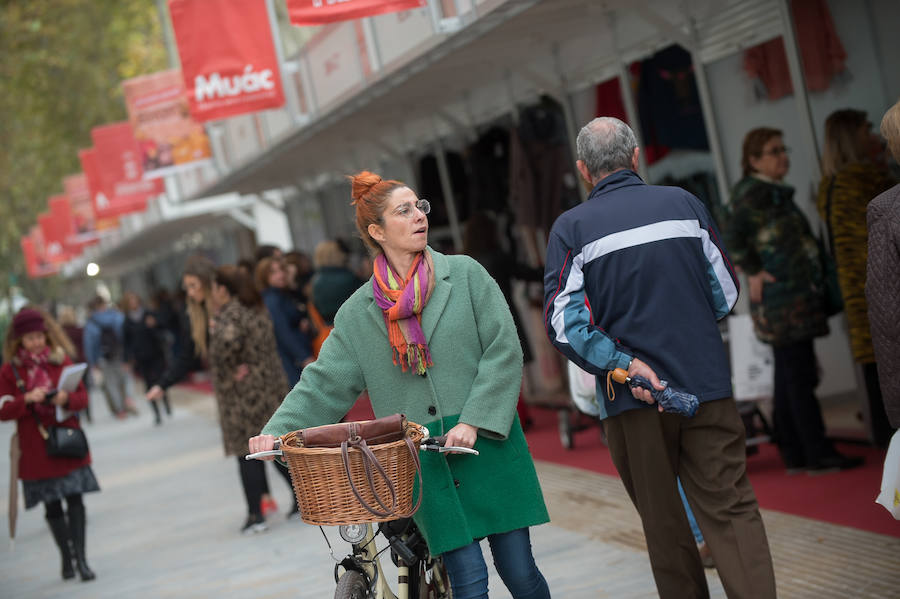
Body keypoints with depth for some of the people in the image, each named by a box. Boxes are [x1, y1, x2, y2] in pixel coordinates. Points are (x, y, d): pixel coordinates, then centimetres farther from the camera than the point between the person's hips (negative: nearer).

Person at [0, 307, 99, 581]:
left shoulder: (61, 361, 4)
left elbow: (82, 397, 4)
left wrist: (67, 398, -18)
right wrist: (28, 399, -21)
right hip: (37, 451, 0)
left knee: (74, 498, -7)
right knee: (52, 505, 6)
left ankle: (80, 557, -5)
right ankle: (66, 557, 19)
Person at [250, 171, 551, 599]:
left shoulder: (465, 275, 3)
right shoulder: (358, 312, 8)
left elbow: (504, 350, -3)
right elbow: (323, 384, 7)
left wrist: (473, 422, -12)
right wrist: (276, 431, -8)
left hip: (488, 444, 0)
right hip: (424, 461, 1)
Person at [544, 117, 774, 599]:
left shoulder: (571, 228, -3)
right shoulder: (683, 203, 3)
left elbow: (563, 321, -13)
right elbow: (725, 293, 7)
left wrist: (622, 363, -13)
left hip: (632, 397, 0)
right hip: (706, 382, 1)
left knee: (665, 523, 12)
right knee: (731, 509, 0)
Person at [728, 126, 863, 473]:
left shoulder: (776, 193, 17)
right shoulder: (752, 192, -12)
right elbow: (734, 240, -22)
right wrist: (754, 273, -17)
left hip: (796, 298, 10)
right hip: (782, 299, -10)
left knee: (789, 378, 11)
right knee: (800, 377, -8)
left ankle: (794, 455, 15)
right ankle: (818, 454, -5)